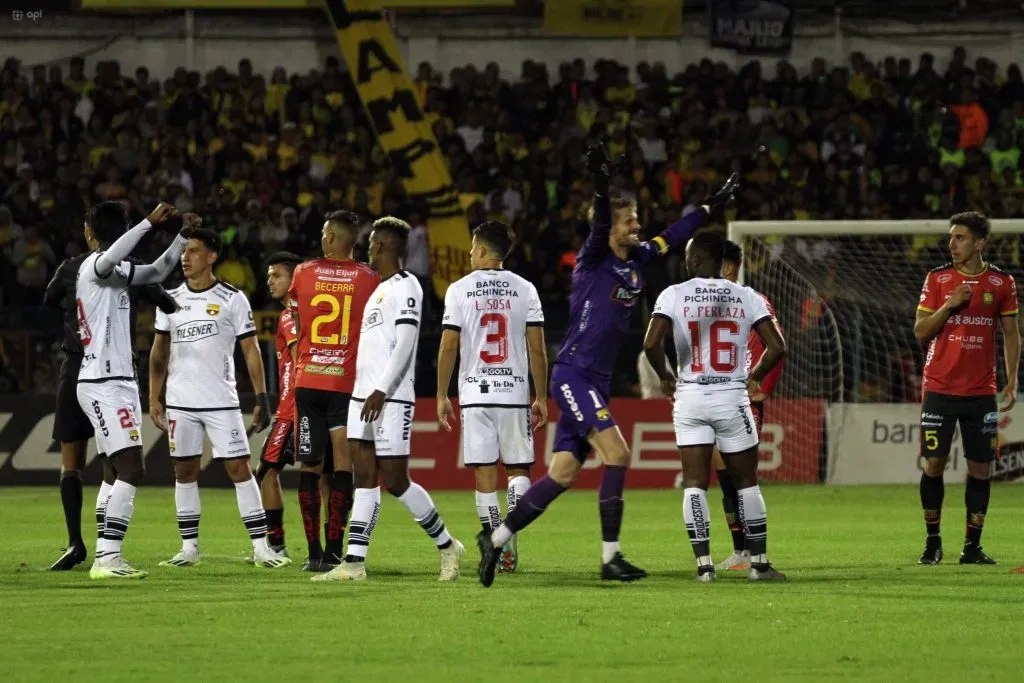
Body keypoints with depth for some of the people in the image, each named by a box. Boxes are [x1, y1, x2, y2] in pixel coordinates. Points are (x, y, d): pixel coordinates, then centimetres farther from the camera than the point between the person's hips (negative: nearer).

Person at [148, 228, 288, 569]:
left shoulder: (232, 299, -2)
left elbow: (251, 349, -2)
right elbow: (159, 352, 14)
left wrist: (261, 396, -8)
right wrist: (154, 399, 8)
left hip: (222, 400, -3)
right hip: (180, 402, 3)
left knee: (239, 467, -6)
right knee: (185, 470, 5)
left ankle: (261, 547, -6)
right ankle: (189, 548, 12)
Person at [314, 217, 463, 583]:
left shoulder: (405, 287, -9)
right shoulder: (380, 289, 19)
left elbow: (404, 345, -17)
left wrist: (381, 391, -24)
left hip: (390, 398, -9)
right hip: (364, 396, 9)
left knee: (395, 481, -6)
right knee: (364, 478, 3)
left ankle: (446, 545, 10)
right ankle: (354, 563, -2)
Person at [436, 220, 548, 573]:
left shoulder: (459, 290, 0)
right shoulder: (524, 290, 3)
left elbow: (448, 347, -2)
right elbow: (537, 349, 1)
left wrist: (441, 395, 6)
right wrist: (541, 397, 8)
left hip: (475, 394, -1)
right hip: (515, 394, 1)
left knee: (485, 474, 3)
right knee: (518, 469, 9)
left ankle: (496, 548, 1)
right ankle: (510, 538, -11)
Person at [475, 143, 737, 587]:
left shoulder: (637, 260, 12)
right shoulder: (594, 260, -9)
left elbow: (673, 237, 26)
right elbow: (600, 228, -29)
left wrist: (712, 206, 30)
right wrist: (601, 187, -46)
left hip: (595, 382, 8)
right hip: (572, 374, -8)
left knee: (564, 473, 4)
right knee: (617, 453, -17)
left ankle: (496, 540, 12)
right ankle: (610, 558, -14)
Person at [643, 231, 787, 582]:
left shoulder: (674, 295, -3)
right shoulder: (746, 297, 1)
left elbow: (651, 343, -14)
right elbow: (777, 347, -3)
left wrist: (665, 376, 5)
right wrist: (755, 376, 15)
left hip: (691, 397, -1)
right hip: (732, 397, 1)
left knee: (694, 484, 4)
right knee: (746, 483, 12)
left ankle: (704, 564, -4)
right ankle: (759, 563, 13)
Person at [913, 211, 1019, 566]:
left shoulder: (1002, 283, 3)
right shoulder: (938, 279, 2)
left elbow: (1011, 334, 9)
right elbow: (920, 331, 0)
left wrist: (1011, 382, 1)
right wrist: (949, 305, -15)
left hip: (981, 391, 1)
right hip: (940, 387, -1)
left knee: (981, 468, -1)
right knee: (934, 463, -2)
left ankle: (972, 546, 6)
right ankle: (932, 542, 9)